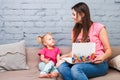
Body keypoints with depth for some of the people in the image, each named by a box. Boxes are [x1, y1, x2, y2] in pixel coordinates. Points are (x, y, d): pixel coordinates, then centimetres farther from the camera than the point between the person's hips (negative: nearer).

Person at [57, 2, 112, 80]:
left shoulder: (99, 27, -2)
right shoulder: (75, 30, 16)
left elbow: (108, 50, -3)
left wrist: (102, 57, -24)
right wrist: (67, 55, -6)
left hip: (98, 64, -5)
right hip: (81, 62, 5)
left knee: (75, 69, -35)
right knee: (61, 66, -26)